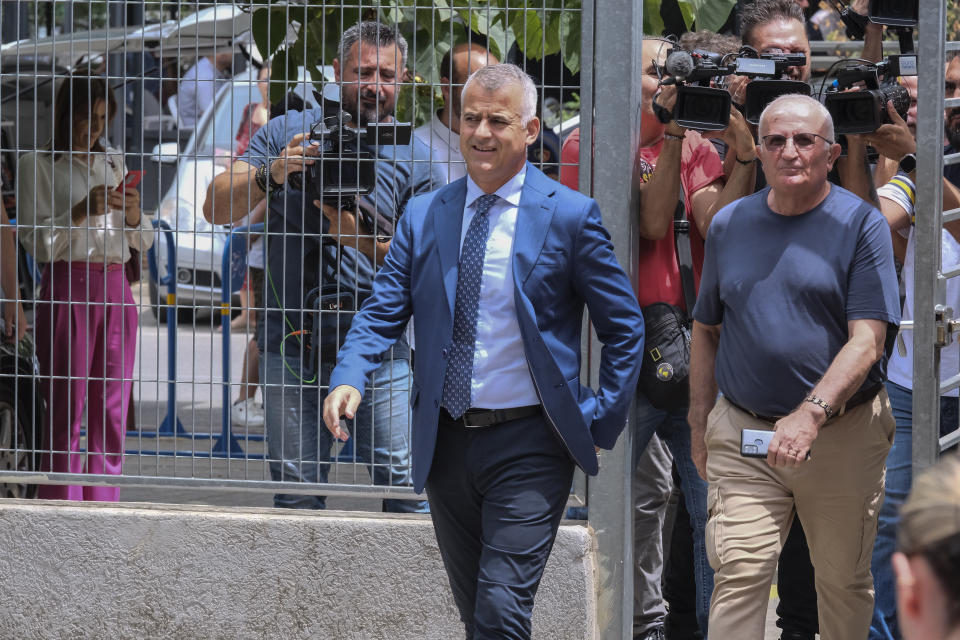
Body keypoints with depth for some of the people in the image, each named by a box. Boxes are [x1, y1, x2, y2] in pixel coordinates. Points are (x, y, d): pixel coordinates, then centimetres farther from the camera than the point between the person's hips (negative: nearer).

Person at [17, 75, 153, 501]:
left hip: (115, 291, 5)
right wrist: (82, 211, -17)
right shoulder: (38, 164, 1)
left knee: (112, 409, 3)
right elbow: (36, 241, -6)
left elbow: (143, 241, 18)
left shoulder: (114, 163, 16)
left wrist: (133, 214, -3)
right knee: (67, 407, -8)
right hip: (67, 288, -5)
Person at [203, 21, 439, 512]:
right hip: (292, 342, 0)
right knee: (296, 489, 2)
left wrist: (361, 240, -16)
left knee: (404, 484, -7)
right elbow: (216, 209, -1)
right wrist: (272, 174, -19)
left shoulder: (414, 159, 5)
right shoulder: (286, 133, 6)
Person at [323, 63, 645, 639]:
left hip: (529, 445, -5)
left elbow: (625, 328, 1)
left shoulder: (570, 216, -5)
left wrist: (604, 424, -3)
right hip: (447, 440, 5)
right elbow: (384, 311, 2)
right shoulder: (424, 216, 6)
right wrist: (350, 378, -16)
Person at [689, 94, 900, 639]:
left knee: (844, 581, 9)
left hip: (843, 437, -2)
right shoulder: (730, 224, 9)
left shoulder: (861, 224, -4)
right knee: (740, 573, -10)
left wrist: (811, 414, -25)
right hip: (742, 433, 2)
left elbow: (868, 339, -13)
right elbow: (707, 331, 18)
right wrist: (700, 425, 13)